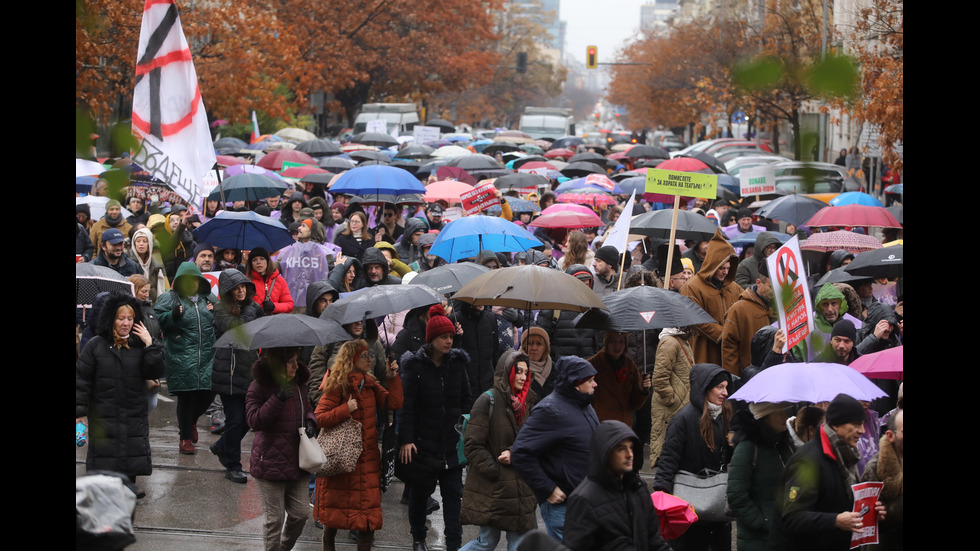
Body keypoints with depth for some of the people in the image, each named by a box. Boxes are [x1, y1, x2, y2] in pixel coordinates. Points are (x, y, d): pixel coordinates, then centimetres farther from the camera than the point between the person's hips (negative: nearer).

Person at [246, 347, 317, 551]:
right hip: (270, 463, -6)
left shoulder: (297, 384, 8)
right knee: (275, 518, 1)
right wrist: (278, 398, -27)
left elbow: (307, 408, 23)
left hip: (297, 461, 6)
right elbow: (254, 421, -19)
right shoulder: (259, 387, -11)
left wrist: (310, 421, 0)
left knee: (301, 513, 7)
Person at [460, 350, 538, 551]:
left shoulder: (526, 403, 11)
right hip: (492, 488, -6)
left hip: (519, 487, 7)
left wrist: (513, 452, -8)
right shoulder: (488, 401, -10)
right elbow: (473, 446, -14)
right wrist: (495, 472, -15)